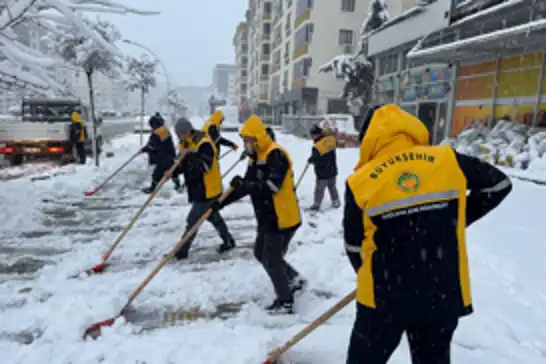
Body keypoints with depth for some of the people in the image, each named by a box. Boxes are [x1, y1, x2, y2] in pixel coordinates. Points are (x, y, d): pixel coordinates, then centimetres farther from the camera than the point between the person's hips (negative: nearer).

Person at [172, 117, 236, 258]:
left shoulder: (204, 143, -20)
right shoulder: (184, 145, 8)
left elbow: (205, 166, -27)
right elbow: (183, 165, 11)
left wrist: (190, 156, -32)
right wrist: (174, 171, -8)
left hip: (208, 190, -10)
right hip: (197, 189, 10)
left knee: (192, 220, -4)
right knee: (213, 216, 20)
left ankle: (182, 251, 8)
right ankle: (228, 241, 35)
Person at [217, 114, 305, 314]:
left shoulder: (276, 155, -19)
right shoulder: (255, 157, 10)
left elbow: (271, 186, -31)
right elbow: (246, 187, 14)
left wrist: (244, 184, -33)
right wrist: (220, 203, 9)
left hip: (282, 218, -10)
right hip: (267, 217, 10)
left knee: (272, 259, -1)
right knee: (261, 253, 19)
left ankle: (285, 302, 17)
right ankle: (294, 279, 34)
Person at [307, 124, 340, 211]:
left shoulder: (316, 147, -25)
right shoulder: (331, 140, -8)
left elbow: (315, 160, -19)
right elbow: (335, 142, 16)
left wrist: (309, 160, 2)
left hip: (322, 173, -6)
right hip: (333, 171, 6)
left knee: (319, 189, 8)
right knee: (332, 187, 22)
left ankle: (316, 205, 17)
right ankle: (336, 202, 31)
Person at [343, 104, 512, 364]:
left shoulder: (360, 183, -12)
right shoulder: (448, 161, -7)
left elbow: (354, 246, -1)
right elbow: (499, 185, 10)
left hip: (384, 297, -2)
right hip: (444, 295, 3)